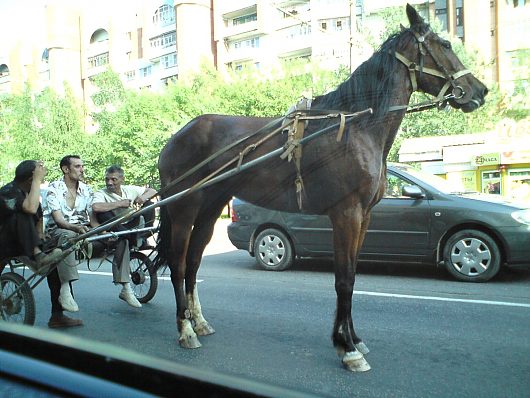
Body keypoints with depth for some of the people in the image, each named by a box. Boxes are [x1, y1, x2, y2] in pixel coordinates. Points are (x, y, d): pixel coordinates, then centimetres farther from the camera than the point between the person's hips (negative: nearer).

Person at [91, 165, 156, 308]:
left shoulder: (130, 190, 8)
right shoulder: (101, 194, -6)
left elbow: (152, 191, 13)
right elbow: (95, 207, -30)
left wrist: (143, 197, -10)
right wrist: (120, 203, -23)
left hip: (129, 228, 4)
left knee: (147, 202, -7)